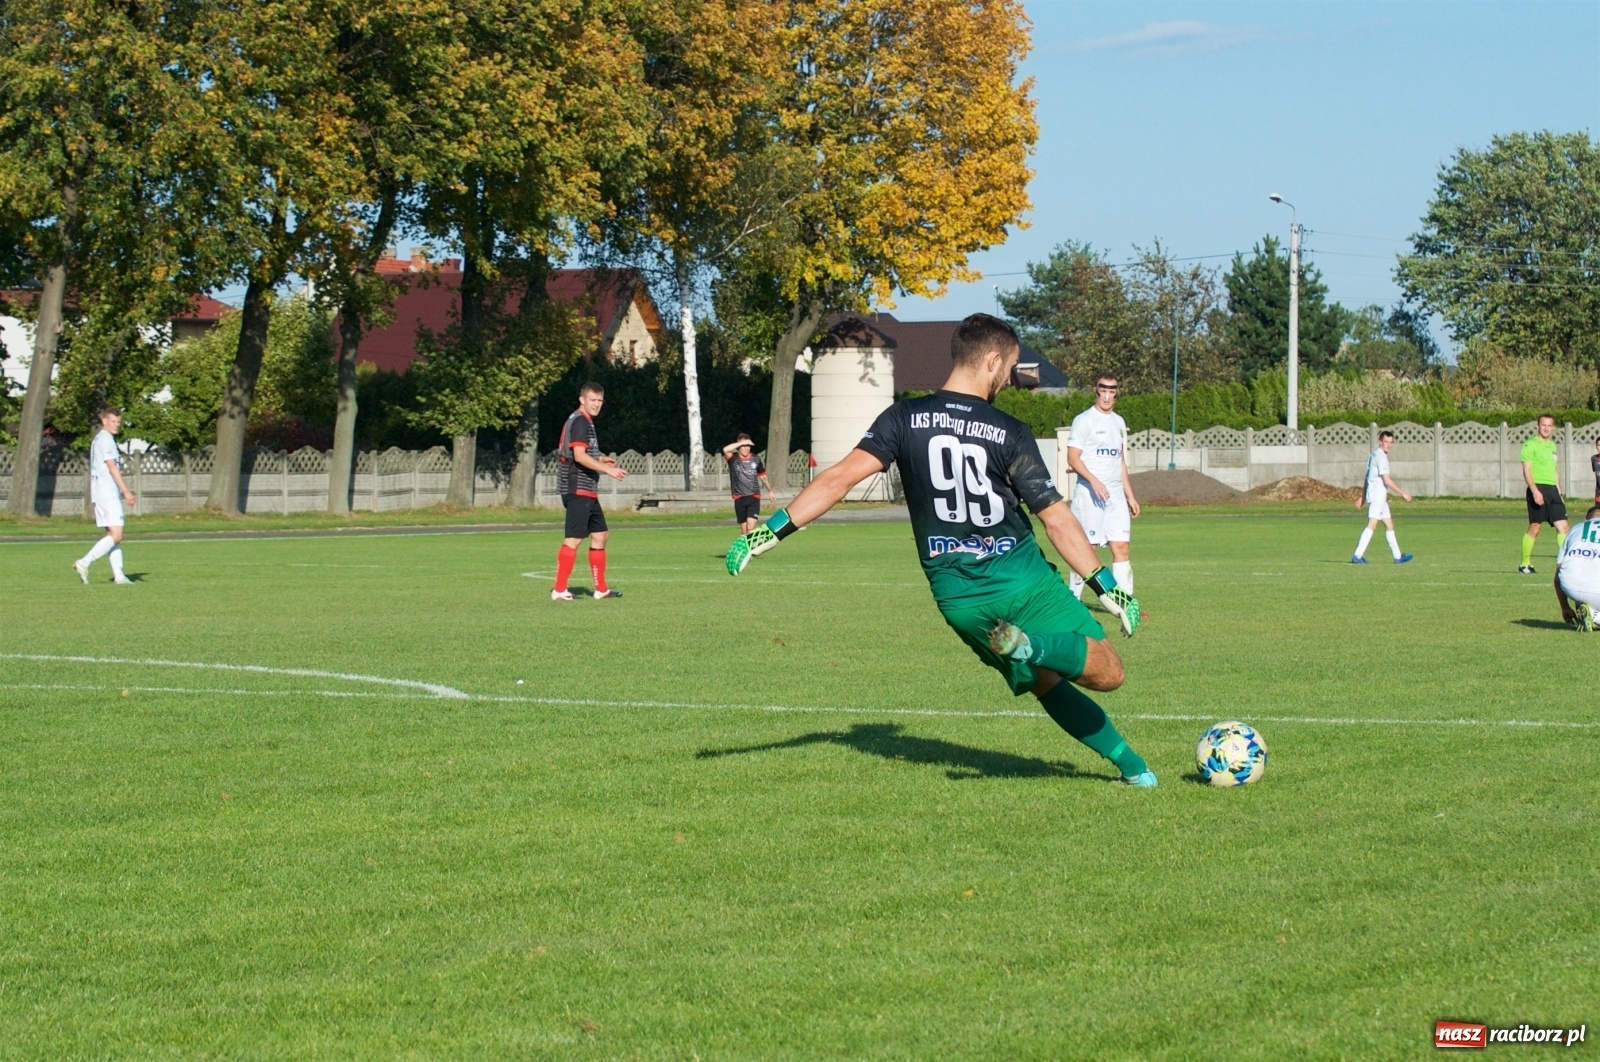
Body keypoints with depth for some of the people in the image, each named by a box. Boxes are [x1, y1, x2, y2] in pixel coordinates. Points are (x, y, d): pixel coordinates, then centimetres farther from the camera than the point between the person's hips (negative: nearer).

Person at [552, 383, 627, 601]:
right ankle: (559, 590, -13)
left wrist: (600, 459, 16)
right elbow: (579, 456, -22)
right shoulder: (580, 422, -12)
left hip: (587, 491, 11)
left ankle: (601, 588, 20)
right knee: (574, 539, -12)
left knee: (600, 535, 15)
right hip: (578, 490, -11)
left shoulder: (584, 422, 19)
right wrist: (608, 470, -24)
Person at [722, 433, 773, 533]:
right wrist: (742, 442, -22)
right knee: (744, 528, 8)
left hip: (754, 497, 0)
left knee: (751, 527, -16)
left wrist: (770, 490, 29)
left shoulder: (756, 459, 4)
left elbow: (762, 476, 19)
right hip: (739, 498, 0)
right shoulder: (733, 459, -3)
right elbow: (725, 450, -25)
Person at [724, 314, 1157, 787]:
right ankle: (1032, 646, -26)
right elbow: (1057, 519, -6)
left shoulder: (904, 419, 0)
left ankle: (1129, 761, 12)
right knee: (1107, 673, -1)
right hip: (1023, 582, -4)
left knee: (1046, 682, 21)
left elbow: (839, 478, -10)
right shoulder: (1009, 433, -6)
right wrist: (1108, 587, 1)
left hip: (957, 597, 4)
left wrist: (773, 530, -8)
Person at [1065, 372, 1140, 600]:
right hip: (1089, 494, -6)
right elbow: (1073, 458, -11)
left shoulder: (1119, 422, 17)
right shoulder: (1084, 420, -4)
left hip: (1116, 495, 6)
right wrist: (1094, 481, -24)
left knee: (1121, 547, -1)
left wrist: (1130, 495, 20)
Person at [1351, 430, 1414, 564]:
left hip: (1380, 497, 10)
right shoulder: (1381, 456, -14)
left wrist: (1363, 497, 24)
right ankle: (1358, 556, -22)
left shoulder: (1373, 455, 16)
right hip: (1378, 496, -10)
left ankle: (1398, 557, 19)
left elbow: (1368, 478, 21)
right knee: (1372, 525, -15)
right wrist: (1403, 494, -14)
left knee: (1389, 525, 14)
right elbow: (1387, 481, -18)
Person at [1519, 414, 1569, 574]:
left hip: (1552, 489, 7)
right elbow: (1526, 471, -11)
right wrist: (1535, 491, -22)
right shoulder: (1530, 445, -4)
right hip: (1538, 488, -7)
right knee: (1534, 528, -3)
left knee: (1563, 526, -3)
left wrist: (1559, 493, 23)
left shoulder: (1552, 445, 19)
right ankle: (1525, 564, 9)